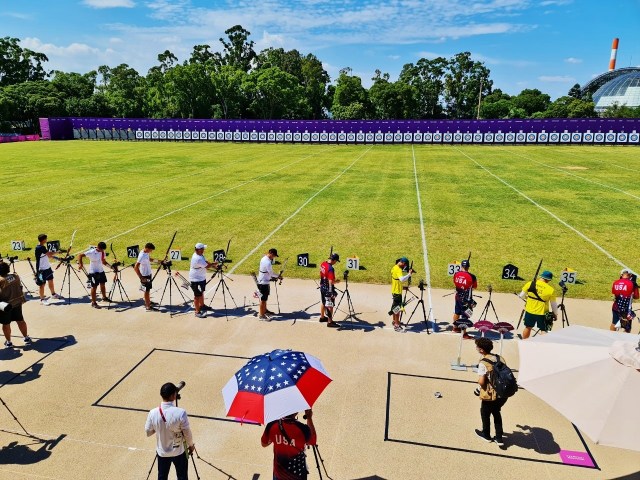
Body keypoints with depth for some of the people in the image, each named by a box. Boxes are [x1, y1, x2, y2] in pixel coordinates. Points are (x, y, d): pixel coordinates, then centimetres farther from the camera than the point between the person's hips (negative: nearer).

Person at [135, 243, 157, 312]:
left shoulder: (146, 252, 0)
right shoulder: (142, 256, -28)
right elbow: (136, 268, -29)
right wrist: (141, 278, -26)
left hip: (148, 274, 9)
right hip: (145, 275, -9)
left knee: (148, 289, 21)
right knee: (147, 290, -1)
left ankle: (148, 302, 36)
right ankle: (148, 307, 8)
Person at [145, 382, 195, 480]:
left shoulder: (153, 413, -18)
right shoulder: (180, 413, -26)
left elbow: (148, 432, -3)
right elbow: (187, 433, -14)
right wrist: (191, 445, 4)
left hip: (162, 452, 3)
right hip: (179, 452, -3)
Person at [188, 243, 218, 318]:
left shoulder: (200, 255, 0)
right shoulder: (197, 258, -30)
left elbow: (205, 262, 9)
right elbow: (206, 266, -22)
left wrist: (214, 265, -2)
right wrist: (214, 264, -7)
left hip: (202, 278, 11)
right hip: (196, 280, -11)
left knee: (201, 292, 26)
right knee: (197, 295, -2)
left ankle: (201, 305, 46)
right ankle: (197, 312, 5)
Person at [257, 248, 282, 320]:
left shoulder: (264, 258, 6)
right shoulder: (267, 262, -26)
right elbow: (271, 273, -19)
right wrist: (278, 276, -3)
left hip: (264, 281, 10)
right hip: (264, 283, -10)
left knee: (265, 298, 23)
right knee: (263, 299, -1)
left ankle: (265, 310, 38)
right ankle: (261, 315, 8)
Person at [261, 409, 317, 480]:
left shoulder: (272, 425, -16)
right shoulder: (302, 428, -24)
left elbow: (264, 444, 3)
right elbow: (312, 441, -1)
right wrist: (309, 418, 1)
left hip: (279, 473, 3)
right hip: (298, 474, -2)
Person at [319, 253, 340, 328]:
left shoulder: (323, 264, -1)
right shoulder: (331, 268, -27)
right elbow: (331, 282, -28)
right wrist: (336, 281, -9)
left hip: (322, 287, 9)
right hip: (328, 289, -9)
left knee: (323, 302, 23)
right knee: (330, 305, 2)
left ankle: (322, 317, 39)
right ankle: (330, 322, 8)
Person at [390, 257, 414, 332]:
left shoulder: (394, 267, 9)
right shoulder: (398, 269, -22)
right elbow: (402, 279, -39)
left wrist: (402, 286, 19)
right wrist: (409, 274, -31)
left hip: (394, 290, 10)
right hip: (397, 291, -10)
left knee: (395, 307, 22)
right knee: (398, 308, -4)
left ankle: (394, 321, 37)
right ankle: (397, 325, 0)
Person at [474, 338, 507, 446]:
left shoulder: (483, 363, -20)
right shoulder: (499, 358, 0)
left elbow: (481, 381, -23)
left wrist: (481, 388, -2)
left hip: (490, 395, -6)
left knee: (485, 413, 21)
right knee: (496, 412, 29)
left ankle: (486, 435, 41)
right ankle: (499, 438, 33)